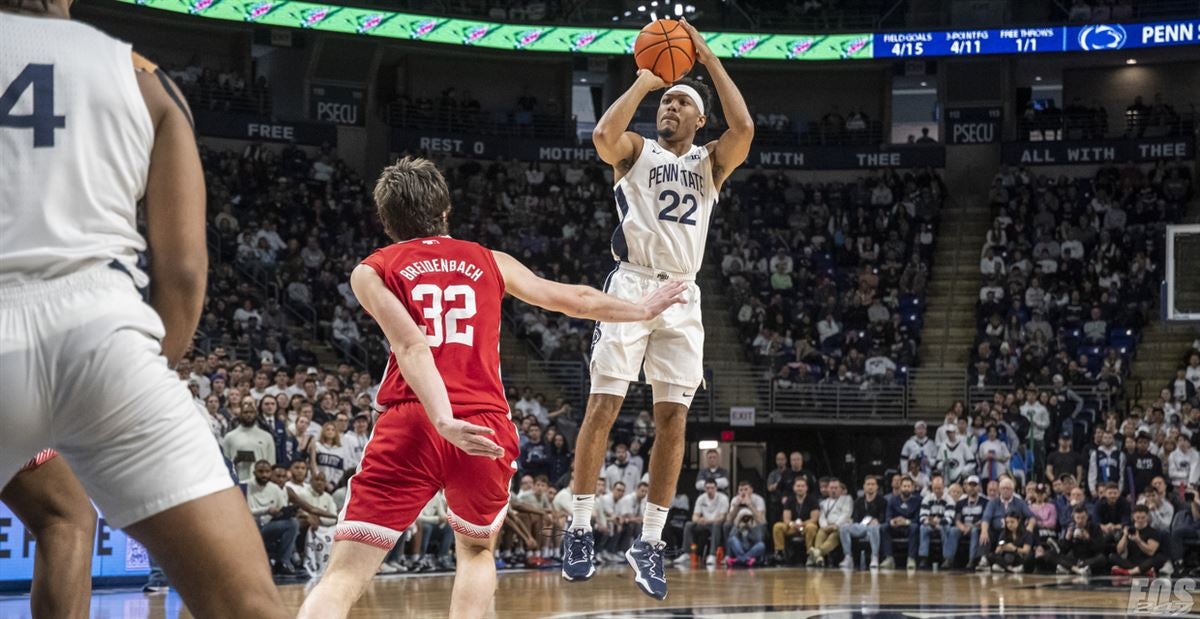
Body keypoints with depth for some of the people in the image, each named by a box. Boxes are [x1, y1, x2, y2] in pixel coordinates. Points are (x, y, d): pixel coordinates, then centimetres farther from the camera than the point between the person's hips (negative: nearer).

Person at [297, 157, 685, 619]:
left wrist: (444, 421, -19)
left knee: (345, 575, -5)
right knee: (476, 550, 29)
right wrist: (643, 310, 43)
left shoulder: (372, 271, 9)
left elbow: (411, 346, -7)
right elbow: (575, 300, 28)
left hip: (412, 426, -2)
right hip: (487, 430, 2)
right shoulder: (488, 262, 18)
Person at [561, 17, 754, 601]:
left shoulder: (711, 161, 14)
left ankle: (649, 542, 4)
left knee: (672, 418, -1)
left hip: (682, 296, 3)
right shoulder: (635, 151, 8)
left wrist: (708, 58, -3)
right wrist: (643, 81, -6)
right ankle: (580, 529, -1)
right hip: (631, 286, -2)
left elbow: (744, 127, -8)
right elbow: (604, 133, -16)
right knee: (602, 406, -8)